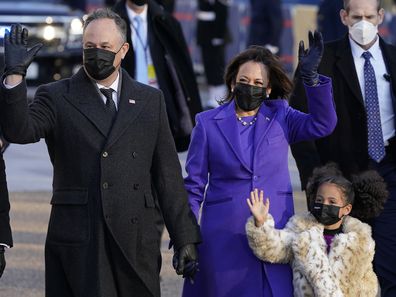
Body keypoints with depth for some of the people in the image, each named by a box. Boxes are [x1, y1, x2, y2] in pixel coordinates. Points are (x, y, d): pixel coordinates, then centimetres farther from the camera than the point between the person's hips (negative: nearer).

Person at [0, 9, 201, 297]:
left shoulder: (150, 100, 12)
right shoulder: (56, 98, 5)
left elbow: (168, 175, 11)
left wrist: (185, 238, 7)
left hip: (136, 241, 2)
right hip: (77, 241, -2)